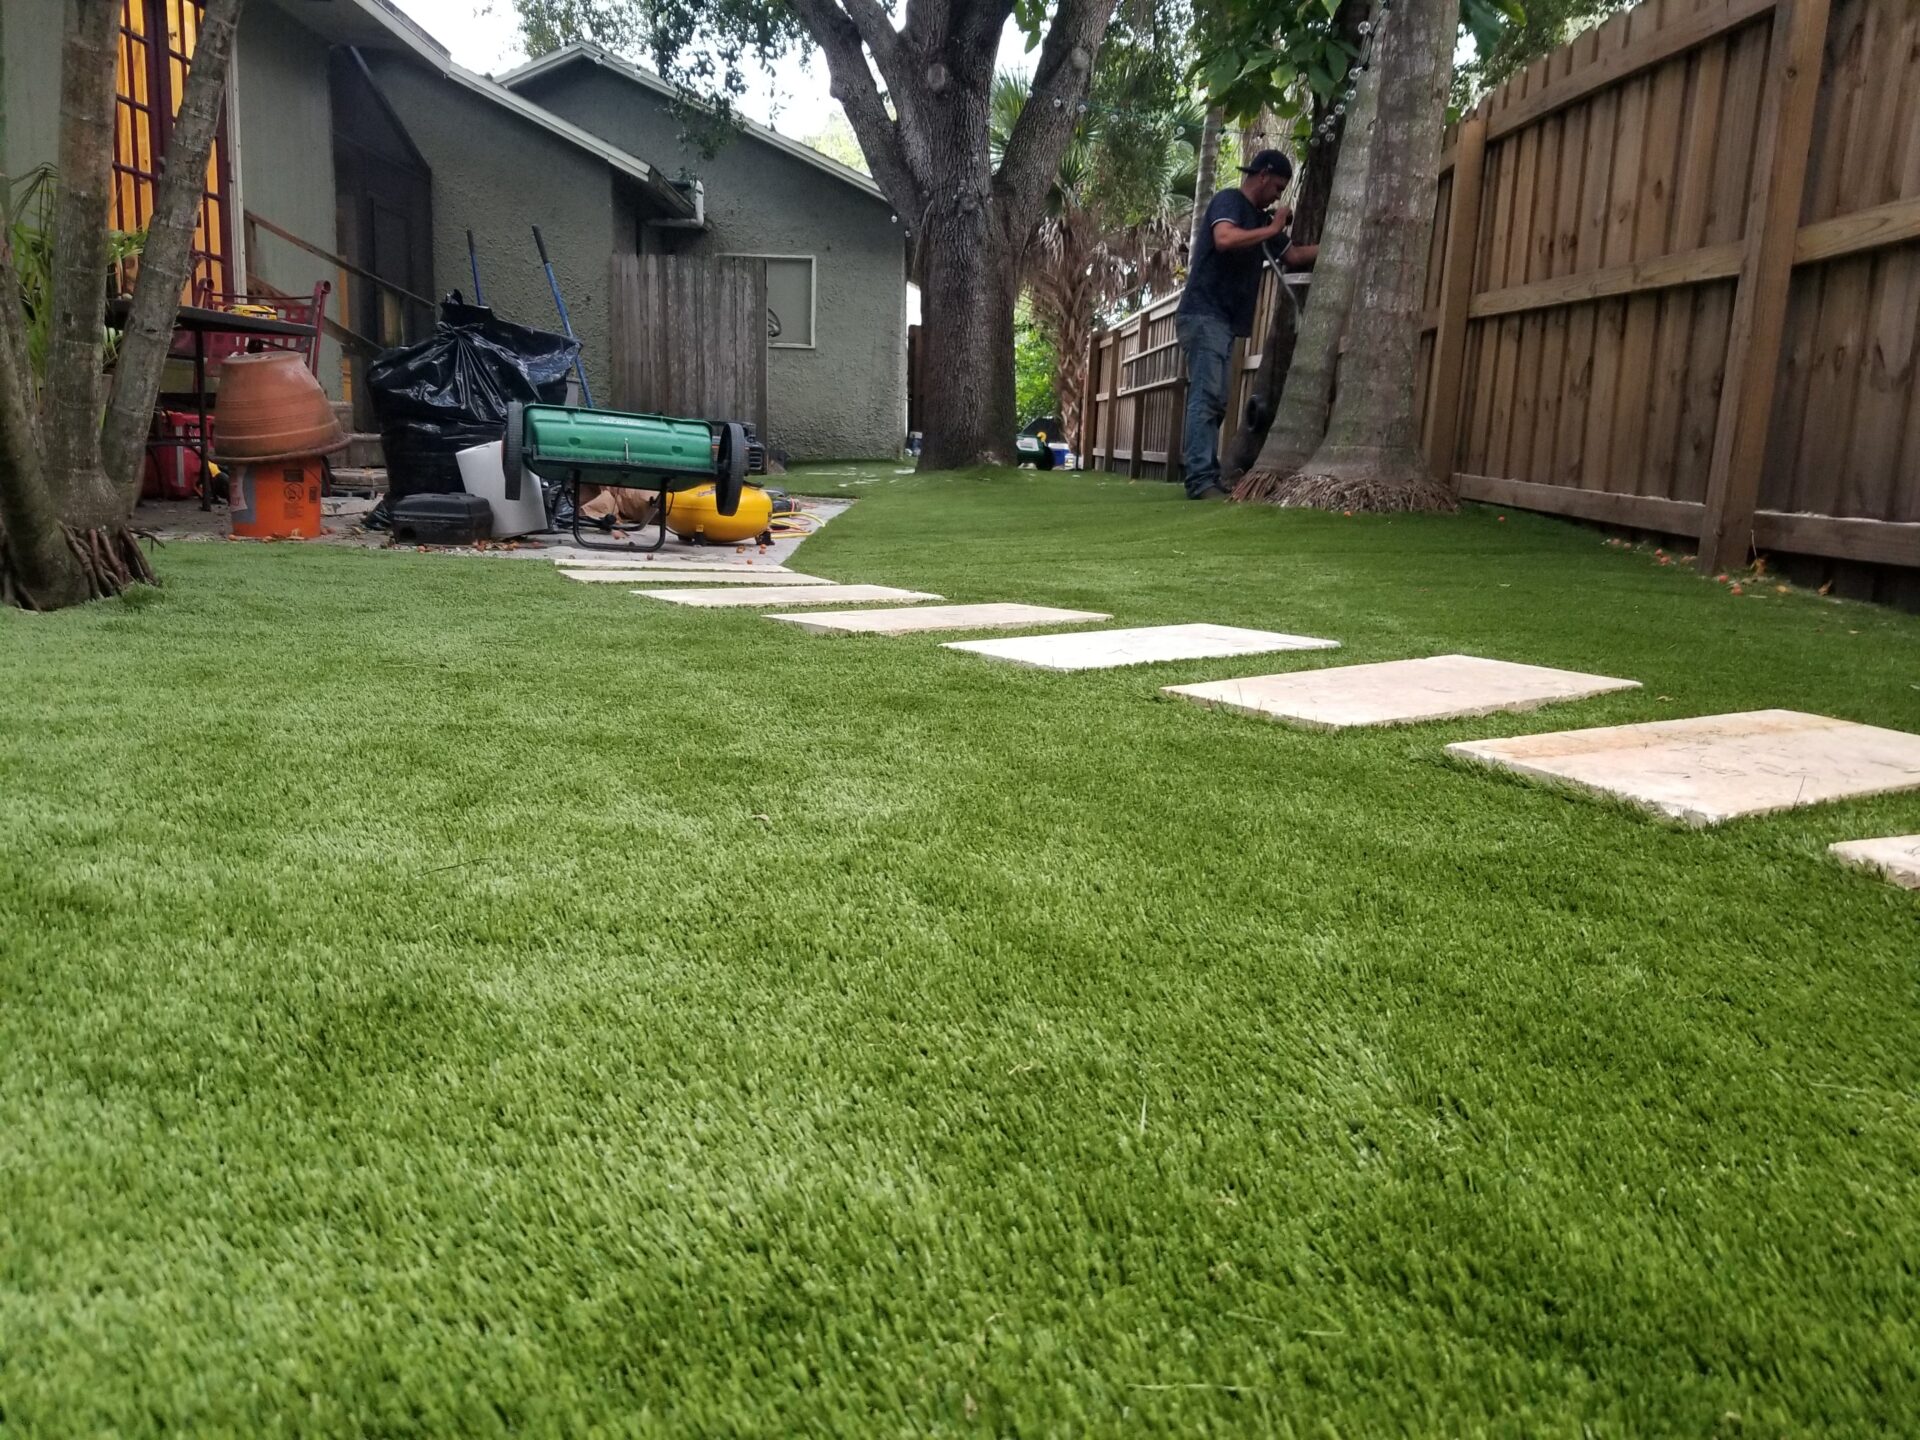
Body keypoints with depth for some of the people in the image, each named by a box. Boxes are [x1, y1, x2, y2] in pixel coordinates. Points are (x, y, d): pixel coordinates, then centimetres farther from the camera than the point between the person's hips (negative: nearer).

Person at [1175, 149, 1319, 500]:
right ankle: (1201, 481, -26)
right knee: (1208, 397, -18)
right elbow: (1224, 239, -23)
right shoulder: (1229, 200, -3)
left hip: (1224, 321, 10)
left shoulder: (1260, 219, 23)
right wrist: (1273, 229, -12)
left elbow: (1293, 256, 28)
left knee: (1213, 401, 4)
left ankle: (1203, 477, 2)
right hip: (1204, 315, -10)